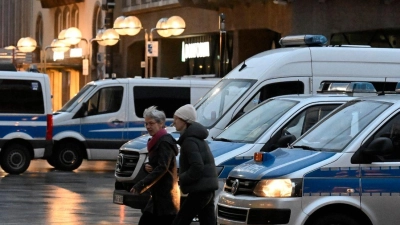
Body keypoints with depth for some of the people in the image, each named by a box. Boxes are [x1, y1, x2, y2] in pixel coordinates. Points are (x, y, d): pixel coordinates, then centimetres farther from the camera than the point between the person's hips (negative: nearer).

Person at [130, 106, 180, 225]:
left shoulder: (165, 142, -14)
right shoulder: (156, 141, 16)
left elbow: (162, 168, -23)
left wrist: (141, 185, -28)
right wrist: (147, 167, -1)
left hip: (166, 194, -10)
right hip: (158, 194, 10)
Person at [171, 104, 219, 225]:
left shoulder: (189, 140, -13)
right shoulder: (198, 138, 18)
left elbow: (197, 167, -24)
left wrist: (182, 179, -12)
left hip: (199, 191, -10)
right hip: (208, 189, 10)